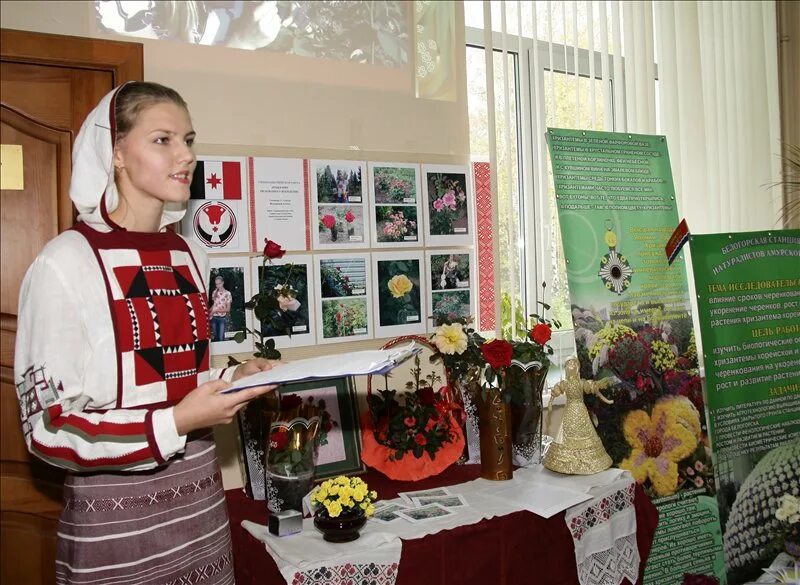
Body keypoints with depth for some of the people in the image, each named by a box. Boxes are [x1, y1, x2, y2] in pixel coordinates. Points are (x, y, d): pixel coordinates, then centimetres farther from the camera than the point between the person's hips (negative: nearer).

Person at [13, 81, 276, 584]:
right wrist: (173, 424, -23)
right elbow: (48, 428, -14)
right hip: (114, 520, -6)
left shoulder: (191, 258, 5)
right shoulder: (67, 262, -14)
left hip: (202, 505, 6)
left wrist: (237, 378, 0)